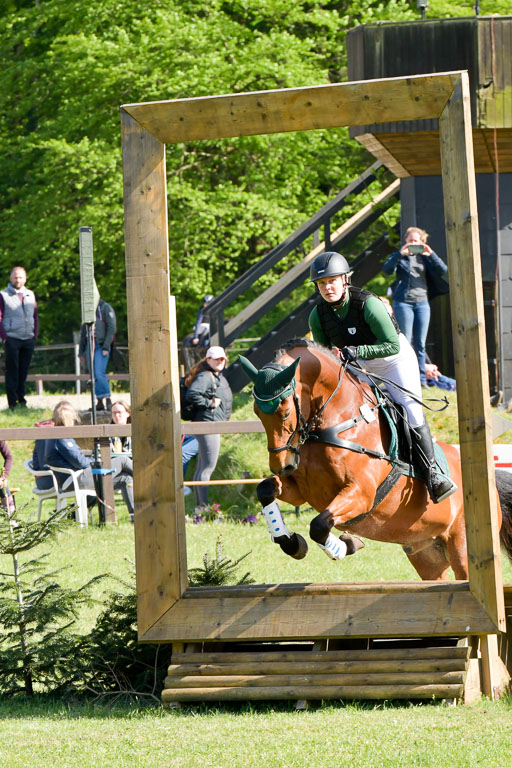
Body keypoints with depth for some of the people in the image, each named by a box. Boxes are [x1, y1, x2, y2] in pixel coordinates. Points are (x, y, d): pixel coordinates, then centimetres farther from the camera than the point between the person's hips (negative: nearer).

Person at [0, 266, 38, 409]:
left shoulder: (30, 295, 14)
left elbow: (35, 317, 18)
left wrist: (35, 335, 9)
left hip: (28, 339, 4)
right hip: (12, 338, -4)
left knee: (24, 371, 8)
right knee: (12, 371, -3)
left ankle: (21, 399, 16)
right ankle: (13, 401, -2)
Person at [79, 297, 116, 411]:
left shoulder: (105, 308, -2)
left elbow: (111, 329, -7)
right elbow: (83, 332, 22)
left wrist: (106, 347, -15)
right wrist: (81, 351, 19)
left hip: (101, 346, -6)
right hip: (89, 345, 6)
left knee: (99, 374, -17)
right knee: (94, 375, 4)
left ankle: (108, 400, -10)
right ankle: (100, 402, 8)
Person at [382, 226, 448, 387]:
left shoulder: (424, 257, 13)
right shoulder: (400, 256, 6)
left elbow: (443, 271, 2)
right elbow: (387, 269, -12)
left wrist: (431, 254, -11)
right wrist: (401, 253, -22)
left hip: (422, 302, 3)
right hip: (403, 302, -3)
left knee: (420, 344, 5)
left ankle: (421, 378, 7)